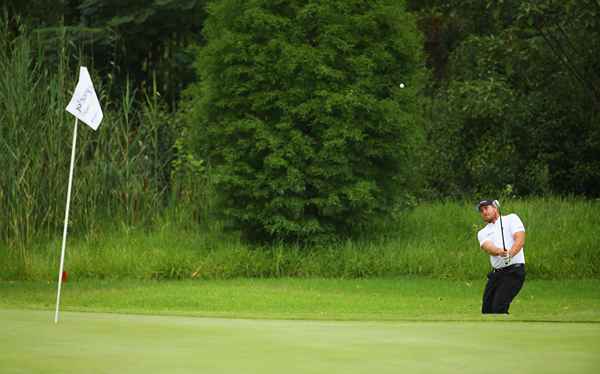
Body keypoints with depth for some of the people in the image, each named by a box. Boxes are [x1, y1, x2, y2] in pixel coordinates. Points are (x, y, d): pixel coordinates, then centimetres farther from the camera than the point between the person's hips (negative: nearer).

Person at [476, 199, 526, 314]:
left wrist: (510, 254, -31)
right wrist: (499, 251, -32)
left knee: (498, 308, -18)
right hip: (496, 273, 6)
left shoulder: (511, 219, 5)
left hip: (514, 271, -6)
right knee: (487, 309, 5)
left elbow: (520, 240, -10)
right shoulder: (482, 233, 15)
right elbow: (488, 247, -8)